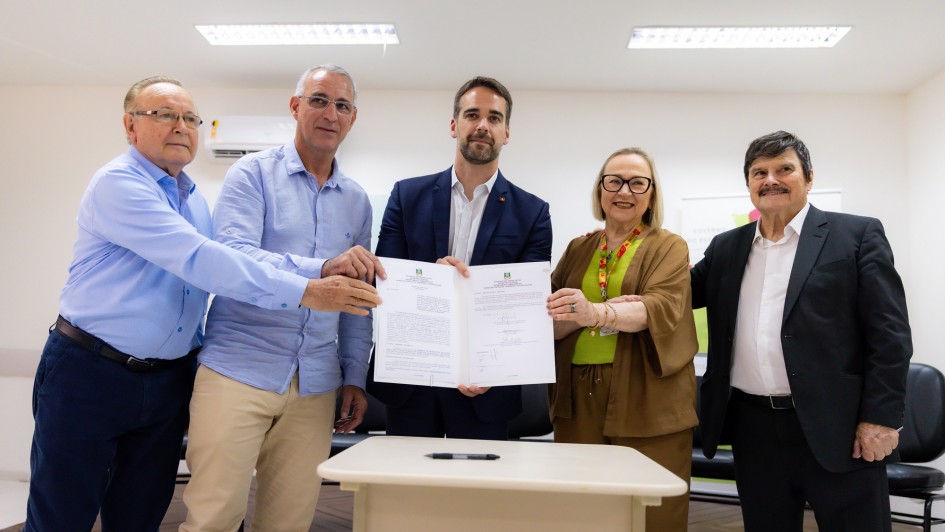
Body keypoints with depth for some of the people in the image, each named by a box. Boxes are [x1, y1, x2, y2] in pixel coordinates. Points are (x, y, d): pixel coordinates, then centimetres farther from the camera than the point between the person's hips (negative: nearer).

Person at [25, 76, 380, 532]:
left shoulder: (196, 200, 10)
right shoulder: (117, 183, -15)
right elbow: (197, 259, -26)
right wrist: (305, 291, -32)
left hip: (168, 382, 7)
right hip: (89, 374, -6)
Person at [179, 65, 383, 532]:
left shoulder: (356, 201, 12)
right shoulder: (253, 173, -1)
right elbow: (232, 255, -17)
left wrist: (354, 378, 8)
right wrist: (321, 269, -30)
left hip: (315, 384, 4)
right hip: (239, 369, -4)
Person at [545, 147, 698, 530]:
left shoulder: (668, 247, 4)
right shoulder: (577, 249, 13)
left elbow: (662, 308, -15)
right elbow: (548, 320, 5)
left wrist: (596, 313, -33)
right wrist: (599, 312, -14)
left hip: (646, 399, -3)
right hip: (578, 398, 3)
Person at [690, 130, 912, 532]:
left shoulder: (856, 234, 0)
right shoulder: (727, 247, 12)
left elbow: (890, 332, -4)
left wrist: (881, 418, -11)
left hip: (836, 427, -3)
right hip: (753, 429, 4)